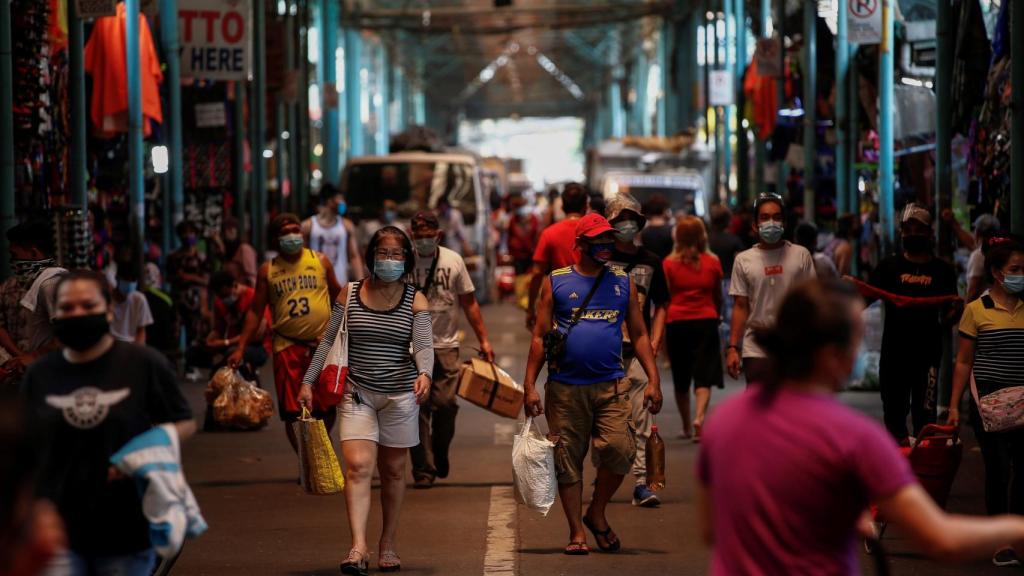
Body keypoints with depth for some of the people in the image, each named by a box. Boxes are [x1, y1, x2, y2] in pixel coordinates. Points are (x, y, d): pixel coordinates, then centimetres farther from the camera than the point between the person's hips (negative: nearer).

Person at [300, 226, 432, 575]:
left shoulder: (416, 301, 1)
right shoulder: (350, 295, 3)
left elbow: (423, 346, -11)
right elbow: (328, 341, 9)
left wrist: (424, 374, -31)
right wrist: (308, 381, 4)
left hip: (400, 394, 0)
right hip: (357, 393, 0)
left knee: (393, 471, 10)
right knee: (358, 467, -15)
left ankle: (389, 544, 25)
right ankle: (358, 548, -24)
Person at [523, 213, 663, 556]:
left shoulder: (623, 283, 12)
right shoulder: (556, 283, 6)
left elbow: (639, 334, 13)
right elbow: (540, 336, 5)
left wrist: (653, 379, 3)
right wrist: (529, 386, -2)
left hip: (611, 386, 1)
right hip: (565, 387, -1)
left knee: (621, 451, -14)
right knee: (568, 462, 1)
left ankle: (597, 514, 9)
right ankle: (576, 532, 11)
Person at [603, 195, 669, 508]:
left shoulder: (651, 262, 12)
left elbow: (660, 307, 17)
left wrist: (654, 343, 4)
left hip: (638, 352, 2)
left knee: (640, 418, -5)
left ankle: (641, 482, -6)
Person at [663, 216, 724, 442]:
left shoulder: (669, 264, -2)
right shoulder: (713, 262, 0)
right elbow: (718, 296, 12)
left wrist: (660, 333, 5)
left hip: (677, 323, 1)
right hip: (705, 321, 0)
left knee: (681, 380, 14)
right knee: (703, 376, -2)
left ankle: (686, 427, 25)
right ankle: (699, 417, -24)